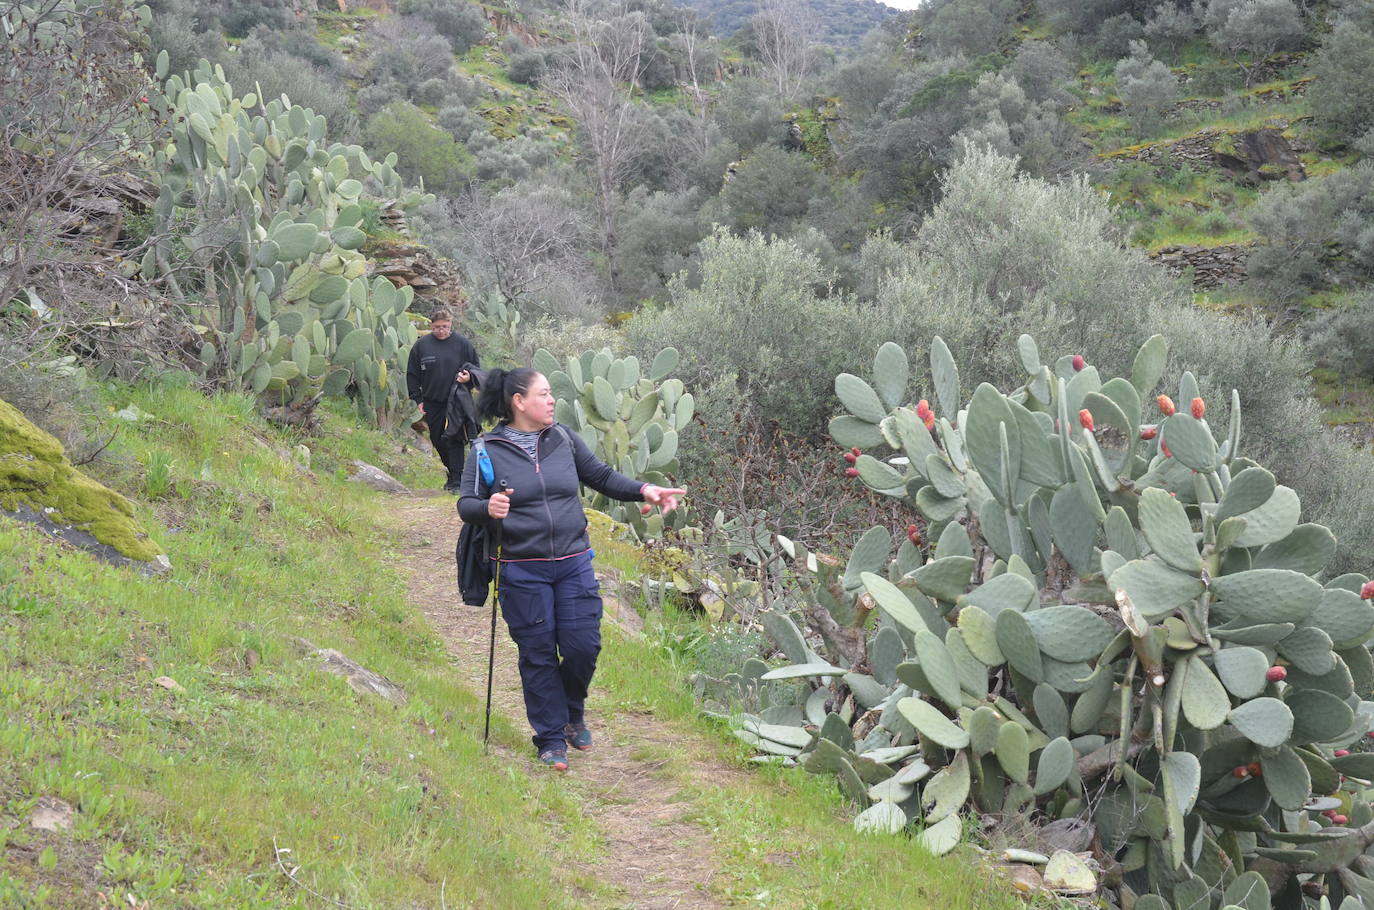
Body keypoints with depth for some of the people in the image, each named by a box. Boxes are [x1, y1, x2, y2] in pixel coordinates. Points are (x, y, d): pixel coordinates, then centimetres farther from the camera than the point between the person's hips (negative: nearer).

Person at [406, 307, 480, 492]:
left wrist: (469, 376, -15)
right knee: (438, 441, 10)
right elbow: (412, 375, 10)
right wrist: (418, 399, 4)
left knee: (454, 440, -10)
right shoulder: (421, 345, 3)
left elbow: (477, 367, 7)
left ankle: (456, 480, -8)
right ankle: (451, 472, 27)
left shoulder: (462, 344, -2)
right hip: (432, 403, 3)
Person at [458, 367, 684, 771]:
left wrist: (644, 491, 1)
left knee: (583, 647, 1)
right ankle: (551, 740, 18)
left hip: (574, 564, 3)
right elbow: (466, 503, -5)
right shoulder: (488, 451, -5)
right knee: (539, 655, 3)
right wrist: (487, 508, -27)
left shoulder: (564, 439, 5)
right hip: (522, 572, -3)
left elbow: (601, 476, 14)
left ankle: (573, 712, 31)